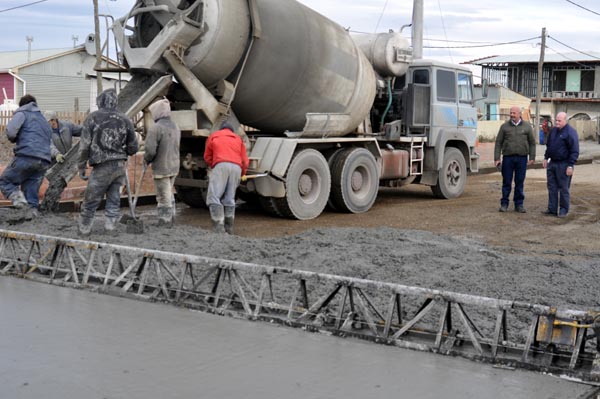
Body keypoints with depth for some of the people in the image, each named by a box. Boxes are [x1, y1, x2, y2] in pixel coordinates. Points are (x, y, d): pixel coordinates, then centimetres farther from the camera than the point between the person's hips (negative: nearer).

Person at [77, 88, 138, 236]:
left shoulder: (92, 118, -4)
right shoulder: (125, 120, 5)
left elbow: (84, 145, -6)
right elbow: (133, 147, 10)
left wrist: (81, 167, 2)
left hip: (102, 167, -3)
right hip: (120, 166, 4)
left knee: (91, 201, 7)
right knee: (114, 198, 13)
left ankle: (84, 229, 15)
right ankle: (110, 225, 13)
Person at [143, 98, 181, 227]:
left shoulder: (156, 128, -18)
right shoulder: (175, 127, 9)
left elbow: (150, 150, -21)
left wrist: (146, 159, -2)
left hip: (161, 168, -8)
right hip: (174, 167, 8)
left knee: (163, 197, -1)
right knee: (169, 194, 22)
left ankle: (164, 222, 4)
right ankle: (170, 219, 29)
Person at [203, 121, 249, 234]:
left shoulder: (213, 136, 24)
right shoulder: (238, 139, 29)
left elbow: (207, 157, 24)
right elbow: (245, 161, 23)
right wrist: (241, 174, 36)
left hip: (221, 165, -4)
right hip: (237, 167, 4)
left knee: (214, 197, -8)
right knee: (229, 199, 11)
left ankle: (218, 227, -22)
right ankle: (229, 228, 10)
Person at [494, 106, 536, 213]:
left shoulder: (527, 127, 5)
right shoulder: (504, 126, 3)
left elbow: (532, 143, 9)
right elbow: (498, 143, 3)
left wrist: (532, 157, 1)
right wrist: (496, 158, -3)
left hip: (522, 158, 1)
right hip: (508, 157, 0)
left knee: (520, 182, 6)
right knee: (506, 182, 2)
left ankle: (519, 204, 13)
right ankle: (504, 204, 10)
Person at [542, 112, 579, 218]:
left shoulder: (570, 132, -13)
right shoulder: (553, 130, 10)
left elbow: (574, 151, -15)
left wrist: (570, 166, -18)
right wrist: (546, 158, 17)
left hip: (563, 164, -7)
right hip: (552, 163, 7)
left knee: (563, 188, 1)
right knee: (552, 186, 9)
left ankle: (563, 210, 9)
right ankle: (552, 208, 16)